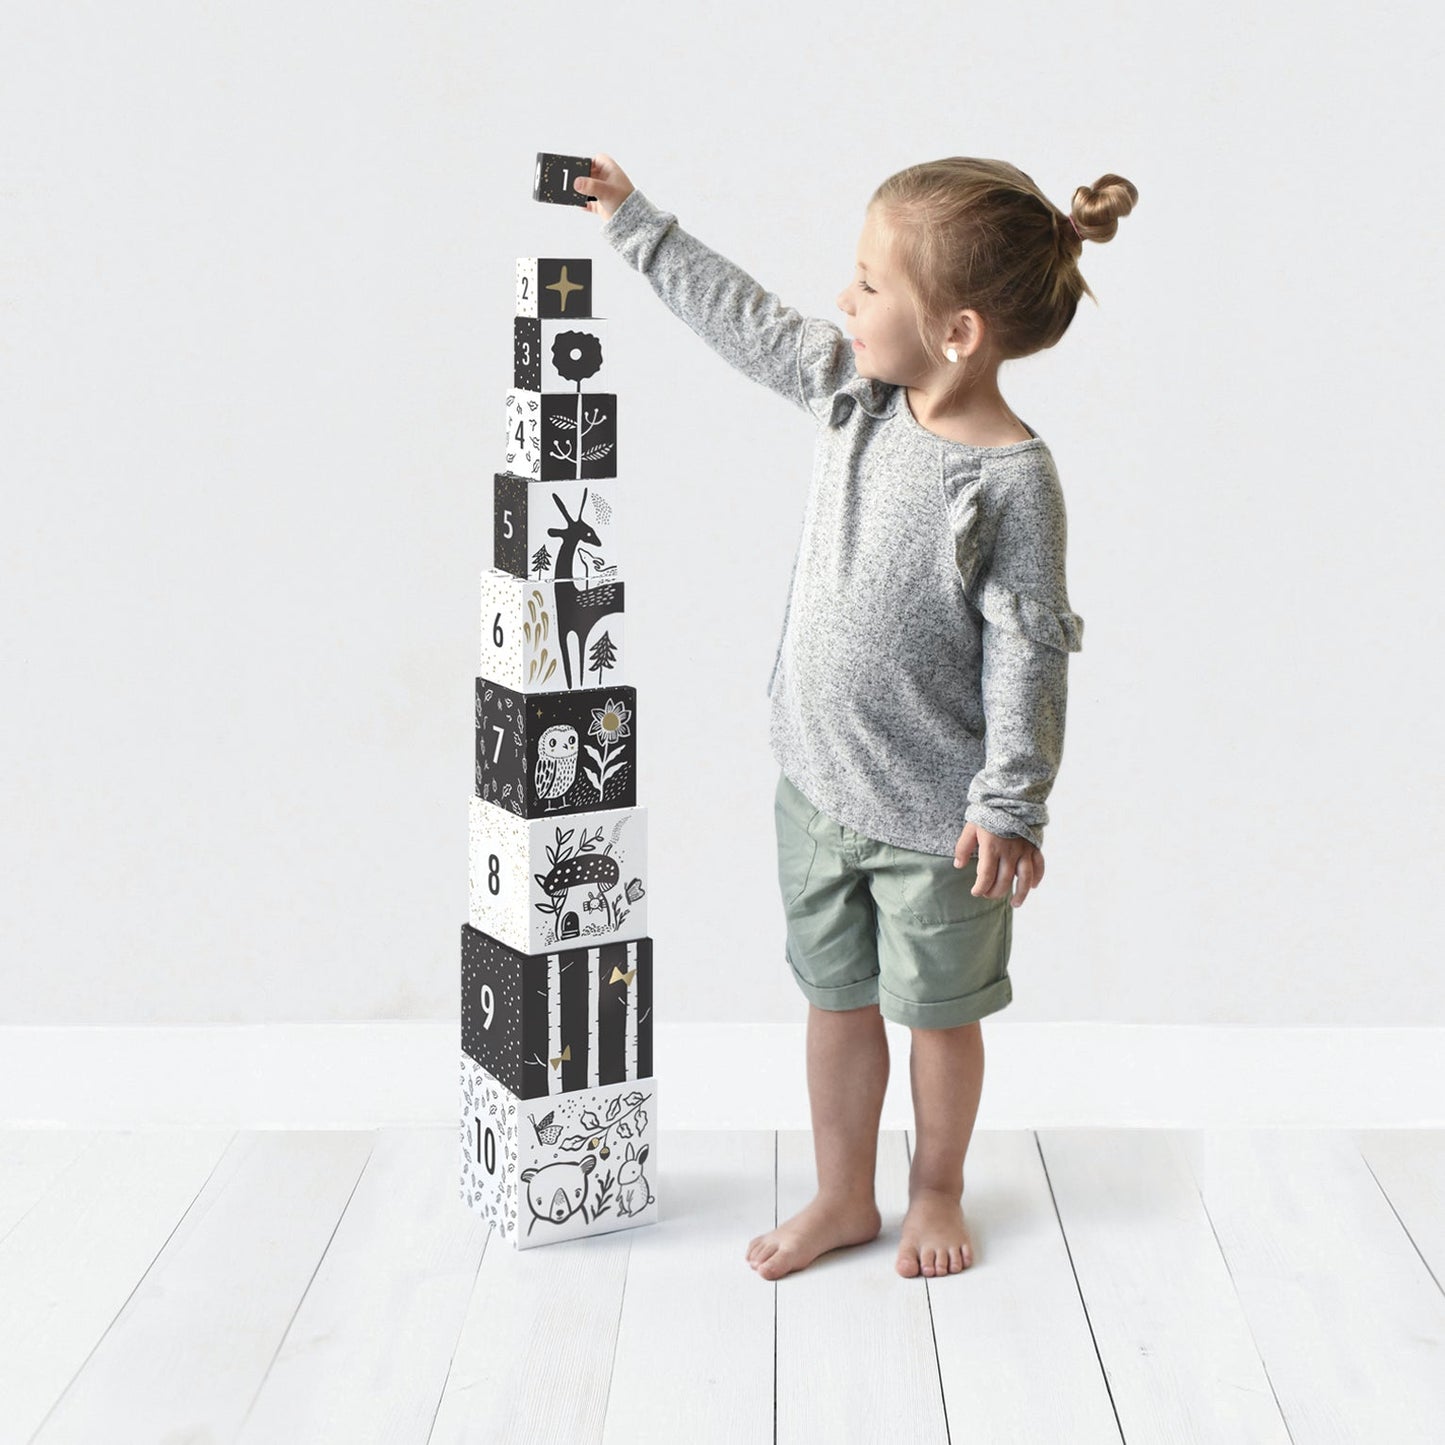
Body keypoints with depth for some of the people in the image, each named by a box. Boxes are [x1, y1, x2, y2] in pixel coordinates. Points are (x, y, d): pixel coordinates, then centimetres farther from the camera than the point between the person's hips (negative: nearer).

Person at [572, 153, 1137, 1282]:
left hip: (936, 812, -6)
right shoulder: (852, 389, -4)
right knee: (836, 996, 18)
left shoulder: (1012, 480, -22)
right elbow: (743, 317, 9)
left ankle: (938, 1192, 38)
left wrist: (1012, 806, -17)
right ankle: (844, 1198, 35)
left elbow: (1028, 650, -19)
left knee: (939, 1012, 15)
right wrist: (636, 221, 14)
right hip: (816, 777, 6)